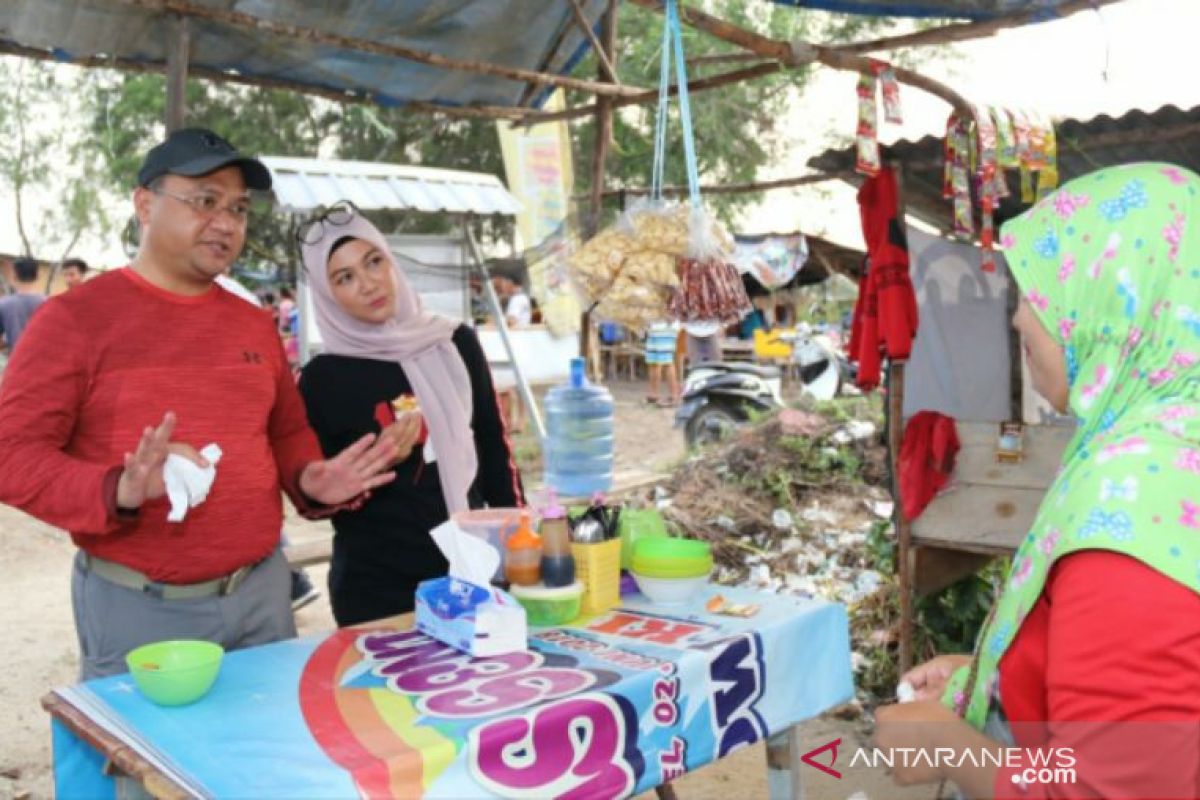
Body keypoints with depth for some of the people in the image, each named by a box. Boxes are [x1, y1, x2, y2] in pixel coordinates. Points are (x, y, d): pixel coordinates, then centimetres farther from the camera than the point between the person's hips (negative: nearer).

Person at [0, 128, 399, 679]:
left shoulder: (255, 324, 10)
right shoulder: (74, 317, -6)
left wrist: (310, 481, -3)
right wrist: (119, 492, -28)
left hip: (261, 592, 5)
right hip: (137, 610, -5)